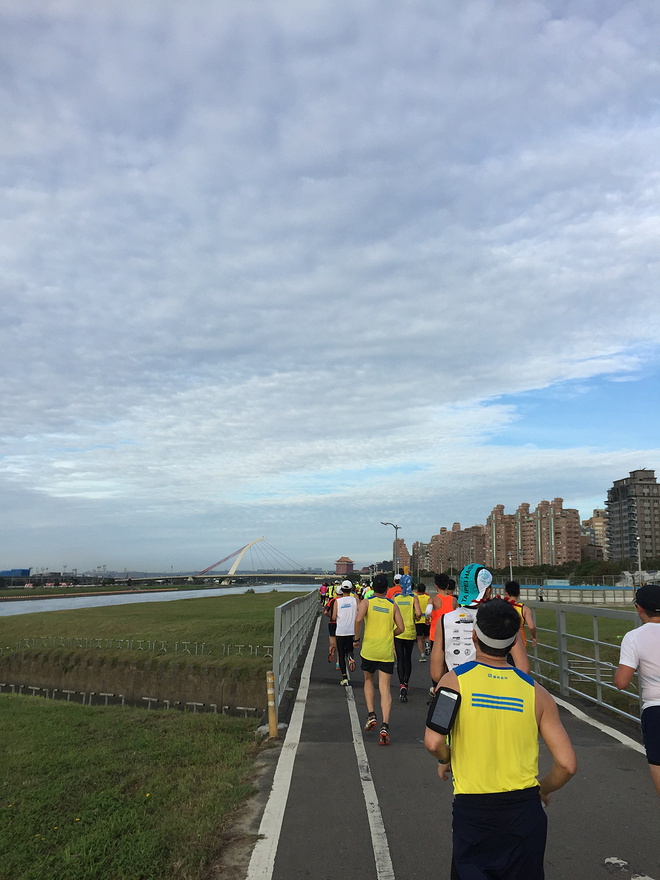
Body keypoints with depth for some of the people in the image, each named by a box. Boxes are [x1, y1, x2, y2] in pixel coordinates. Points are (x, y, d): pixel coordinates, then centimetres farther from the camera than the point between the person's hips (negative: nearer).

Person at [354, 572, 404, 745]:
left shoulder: (366, 602, 0)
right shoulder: (393, 606, 6)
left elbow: (359, 619, -17)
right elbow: (400, 628, 2)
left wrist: (356, 639, -4)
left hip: (369, 649, 0)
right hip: (387, 652, 1)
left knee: (368, 680, 24)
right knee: (385, 688, 0)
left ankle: (371, 715, 10)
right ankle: (385, 726, -14)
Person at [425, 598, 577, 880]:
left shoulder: (454, 680, -7)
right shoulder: (536, 692, -1)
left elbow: (433, 743, -18)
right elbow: (567, 765, -3)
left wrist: (445, 760, 4)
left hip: (471, 808, -2)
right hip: (525, 811, 2)